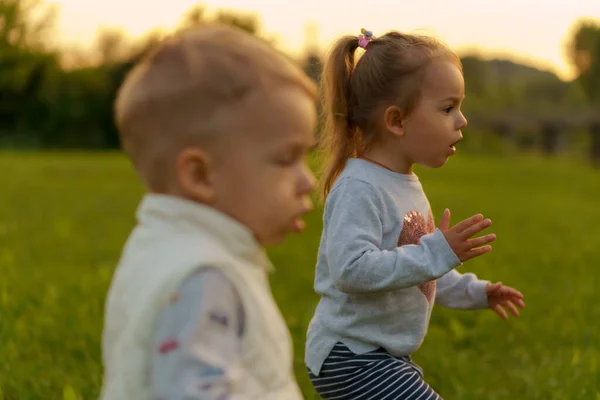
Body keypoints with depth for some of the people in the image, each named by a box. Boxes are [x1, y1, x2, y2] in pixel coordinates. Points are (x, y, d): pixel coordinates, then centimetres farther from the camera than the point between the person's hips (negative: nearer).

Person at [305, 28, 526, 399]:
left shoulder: (406, 185, 11)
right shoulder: (359, 188, -22)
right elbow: (352, 268, -33)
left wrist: (473, 291, 21)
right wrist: (437, 253, -33)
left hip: (388, 355, 11)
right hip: (351, 357, -11)